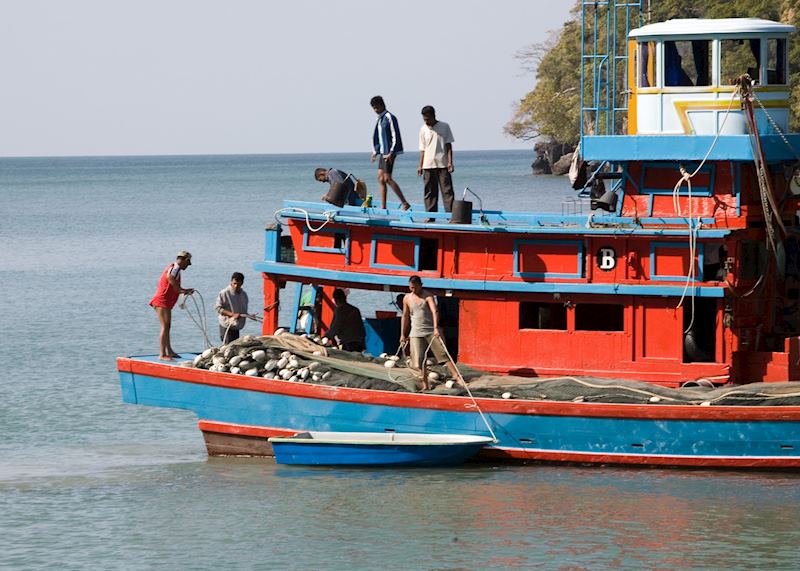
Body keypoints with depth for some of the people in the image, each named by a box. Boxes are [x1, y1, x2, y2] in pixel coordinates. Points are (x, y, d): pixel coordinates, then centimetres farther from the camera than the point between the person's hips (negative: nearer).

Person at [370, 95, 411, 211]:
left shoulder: (390, 118, -12)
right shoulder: (380, 119, 16)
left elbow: (395, 136, -16)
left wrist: (391, 153, -19)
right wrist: (375, 151, 18)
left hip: (389, 153, -9)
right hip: (383, 152, 9)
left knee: (387, 178, -11)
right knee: (380, 178, 6)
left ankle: (405, 203, -8)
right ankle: (383, 206, 8)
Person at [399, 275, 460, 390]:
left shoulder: (428, 296, -8)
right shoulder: (407, 298, 7)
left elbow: (435, 311, -21)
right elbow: (405, 316, 17)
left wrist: (436, 328, -35)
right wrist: (402, 334, 16)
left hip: (431, 331, -3)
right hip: (416, 333, 3)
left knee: (443, 353, -11)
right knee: (420, 361, -1)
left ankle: (456, 376, -13)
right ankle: (425, 384, 7)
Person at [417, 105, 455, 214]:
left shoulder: (444, 127, 0)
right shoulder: (423, 129, 7)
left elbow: (449, 146, 0)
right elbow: (422, 149, 11)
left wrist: (450, 162, -7)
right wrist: (420, 166, 6)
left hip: (443, 165, -3)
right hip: (428, 165, 3)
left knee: (447, 190, -5)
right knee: (430, 191, 4)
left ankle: (450, 213, -6)